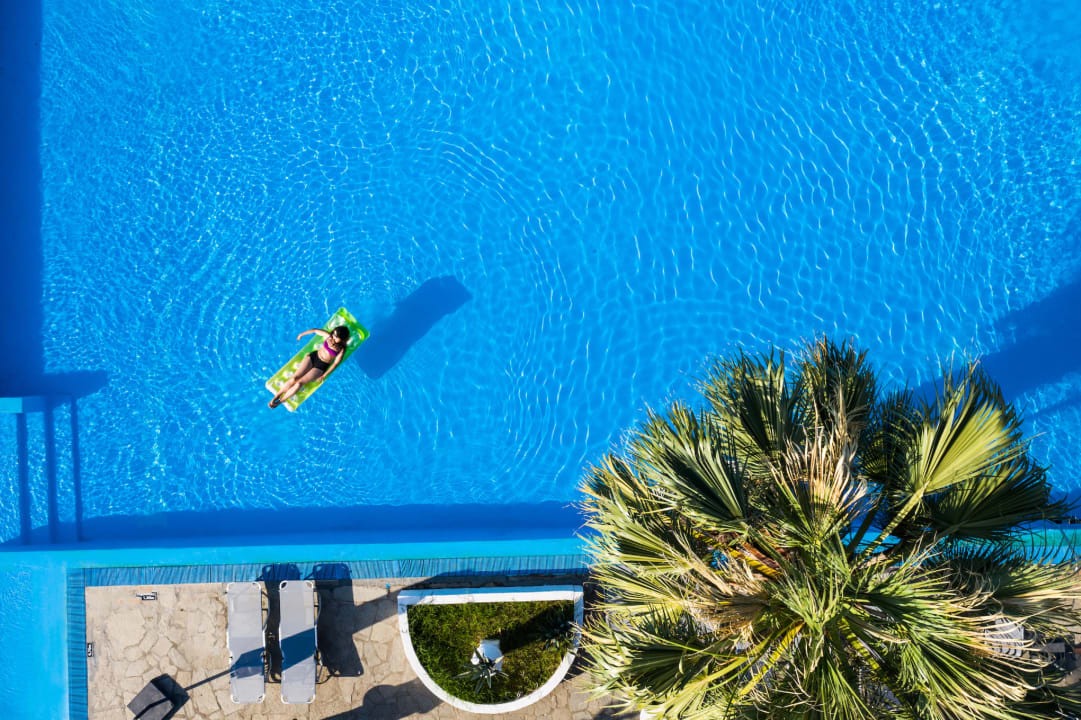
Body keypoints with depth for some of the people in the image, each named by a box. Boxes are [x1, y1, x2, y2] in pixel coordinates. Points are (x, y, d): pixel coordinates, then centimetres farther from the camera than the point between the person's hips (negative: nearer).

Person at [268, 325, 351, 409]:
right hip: (313, 356, 3)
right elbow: (315, 330, 12)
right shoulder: (328, 336, -4)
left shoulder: (341, 350, -13)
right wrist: (302, 334, 24)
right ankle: (276, 396, -2)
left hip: (321, 366, -3)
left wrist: (324, 376, -14)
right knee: (294, 378, -11)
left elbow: (336, 363, -11)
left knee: (299, 383, -15)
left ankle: (280, 401, -3)